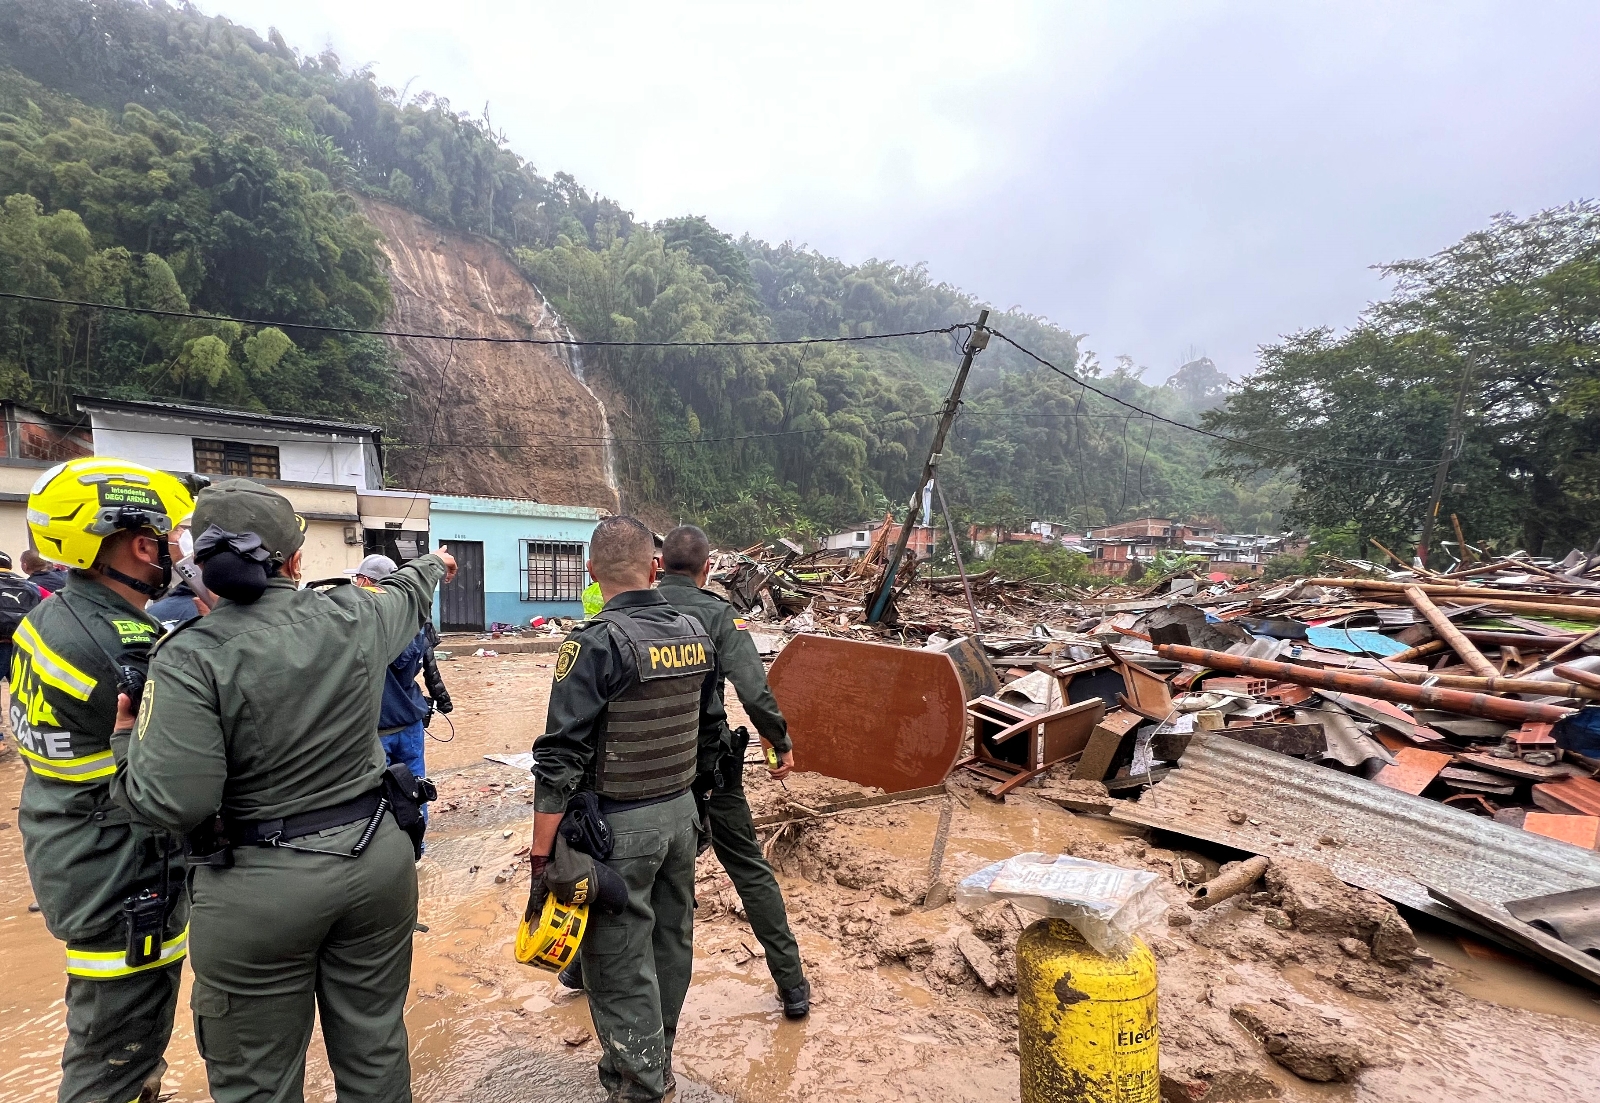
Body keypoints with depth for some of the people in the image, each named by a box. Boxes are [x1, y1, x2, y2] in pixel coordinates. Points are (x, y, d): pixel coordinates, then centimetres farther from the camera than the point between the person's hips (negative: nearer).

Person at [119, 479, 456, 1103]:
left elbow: (173, 802, -20)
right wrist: (432, 565, 39)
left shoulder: (191, 658, -17)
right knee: (376, 1051, 22)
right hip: (377, 860, 3)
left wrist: (130, 736, -1)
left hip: (259, 889, -3)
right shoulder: (355, 618, -6)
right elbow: (407, 595, 17)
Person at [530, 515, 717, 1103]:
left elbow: (560, 760, -21)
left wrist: (541, 854, -14)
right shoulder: (696, 635, -2)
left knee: (620, 964, 10)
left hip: (618, 827, -7)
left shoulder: (596, 644, -20)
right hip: (681, 812, 7)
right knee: (670, 944, 22)